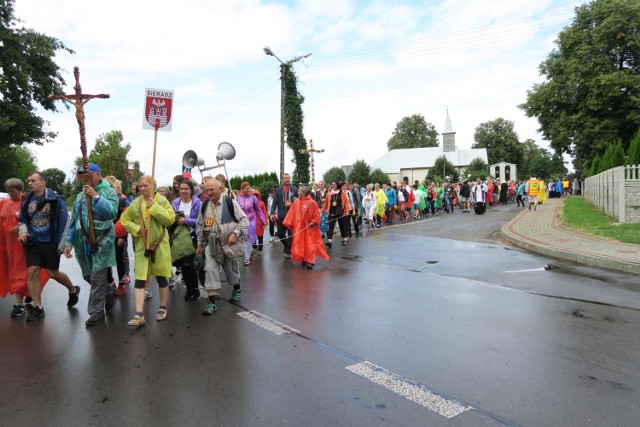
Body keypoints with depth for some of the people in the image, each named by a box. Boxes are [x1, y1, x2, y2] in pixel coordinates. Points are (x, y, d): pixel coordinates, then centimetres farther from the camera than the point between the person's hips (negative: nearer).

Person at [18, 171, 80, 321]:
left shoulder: (55, 200, -9)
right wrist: (23, 232, -5)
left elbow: (64, 222, -9)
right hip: (33, 243, 4)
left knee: (53, 273, 3)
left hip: (50, 243, -4)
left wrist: (60, 244, -11)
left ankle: (73, 290, 32)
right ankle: (37, 308, 8)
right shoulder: (26, 201, 6)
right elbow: (22, 220, 17)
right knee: (32, 272, -3)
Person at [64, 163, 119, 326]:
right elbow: (73, 221, 16)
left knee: (97, 277, -5)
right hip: (83, 242, 7)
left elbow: (112, 212, -21)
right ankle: (109, 292, 40)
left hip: (102, 241, -7)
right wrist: (69, 242, 11)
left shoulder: (108, 192, -4)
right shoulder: (80, 196, 15)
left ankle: (96, 312, 6)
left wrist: (95, 196, -24)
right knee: (87, 275, 16)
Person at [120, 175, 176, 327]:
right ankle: (139, 315, -2)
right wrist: (136, 229, -8)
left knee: (161, 277, 9)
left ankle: (162, 308, 27)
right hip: (141, 246, 2)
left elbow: (170, 219, -15)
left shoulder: (161, 200, -5)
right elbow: (124, 219, 9)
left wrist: (154, 207, -21)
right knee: (140, 279, -4)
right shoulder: (136, 203, 4)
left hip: (159, 244, -2)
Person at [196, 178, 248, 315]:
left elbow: (244, 220, -11)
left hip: (229, 243, -3)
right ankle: (212, 301, -5)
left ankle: (237, 289, 44)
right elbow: (199, 225, 14)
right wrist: (200, 244, 13)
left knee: (231, 268, 13)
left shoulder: (230, 202, -11)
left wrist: (235, 234, -23)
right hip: (211, 243, 3)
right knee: (210, 270, -9)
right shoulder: (204, 205, 4)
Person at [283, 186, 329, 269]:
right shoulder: (296, 202, 2)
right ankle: (304, 259, 21)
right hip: (299, 226, 4)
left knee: (309, 244, -4)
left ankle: (310, 261, -3)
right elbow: (292, 213, 3)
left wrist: (313, 222, -15)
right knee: (300, 244, 8)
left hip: (309, 227, -4)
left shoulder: (312, 202, -10)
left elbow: (316, 214, -7)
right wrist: (290, 223, 0)